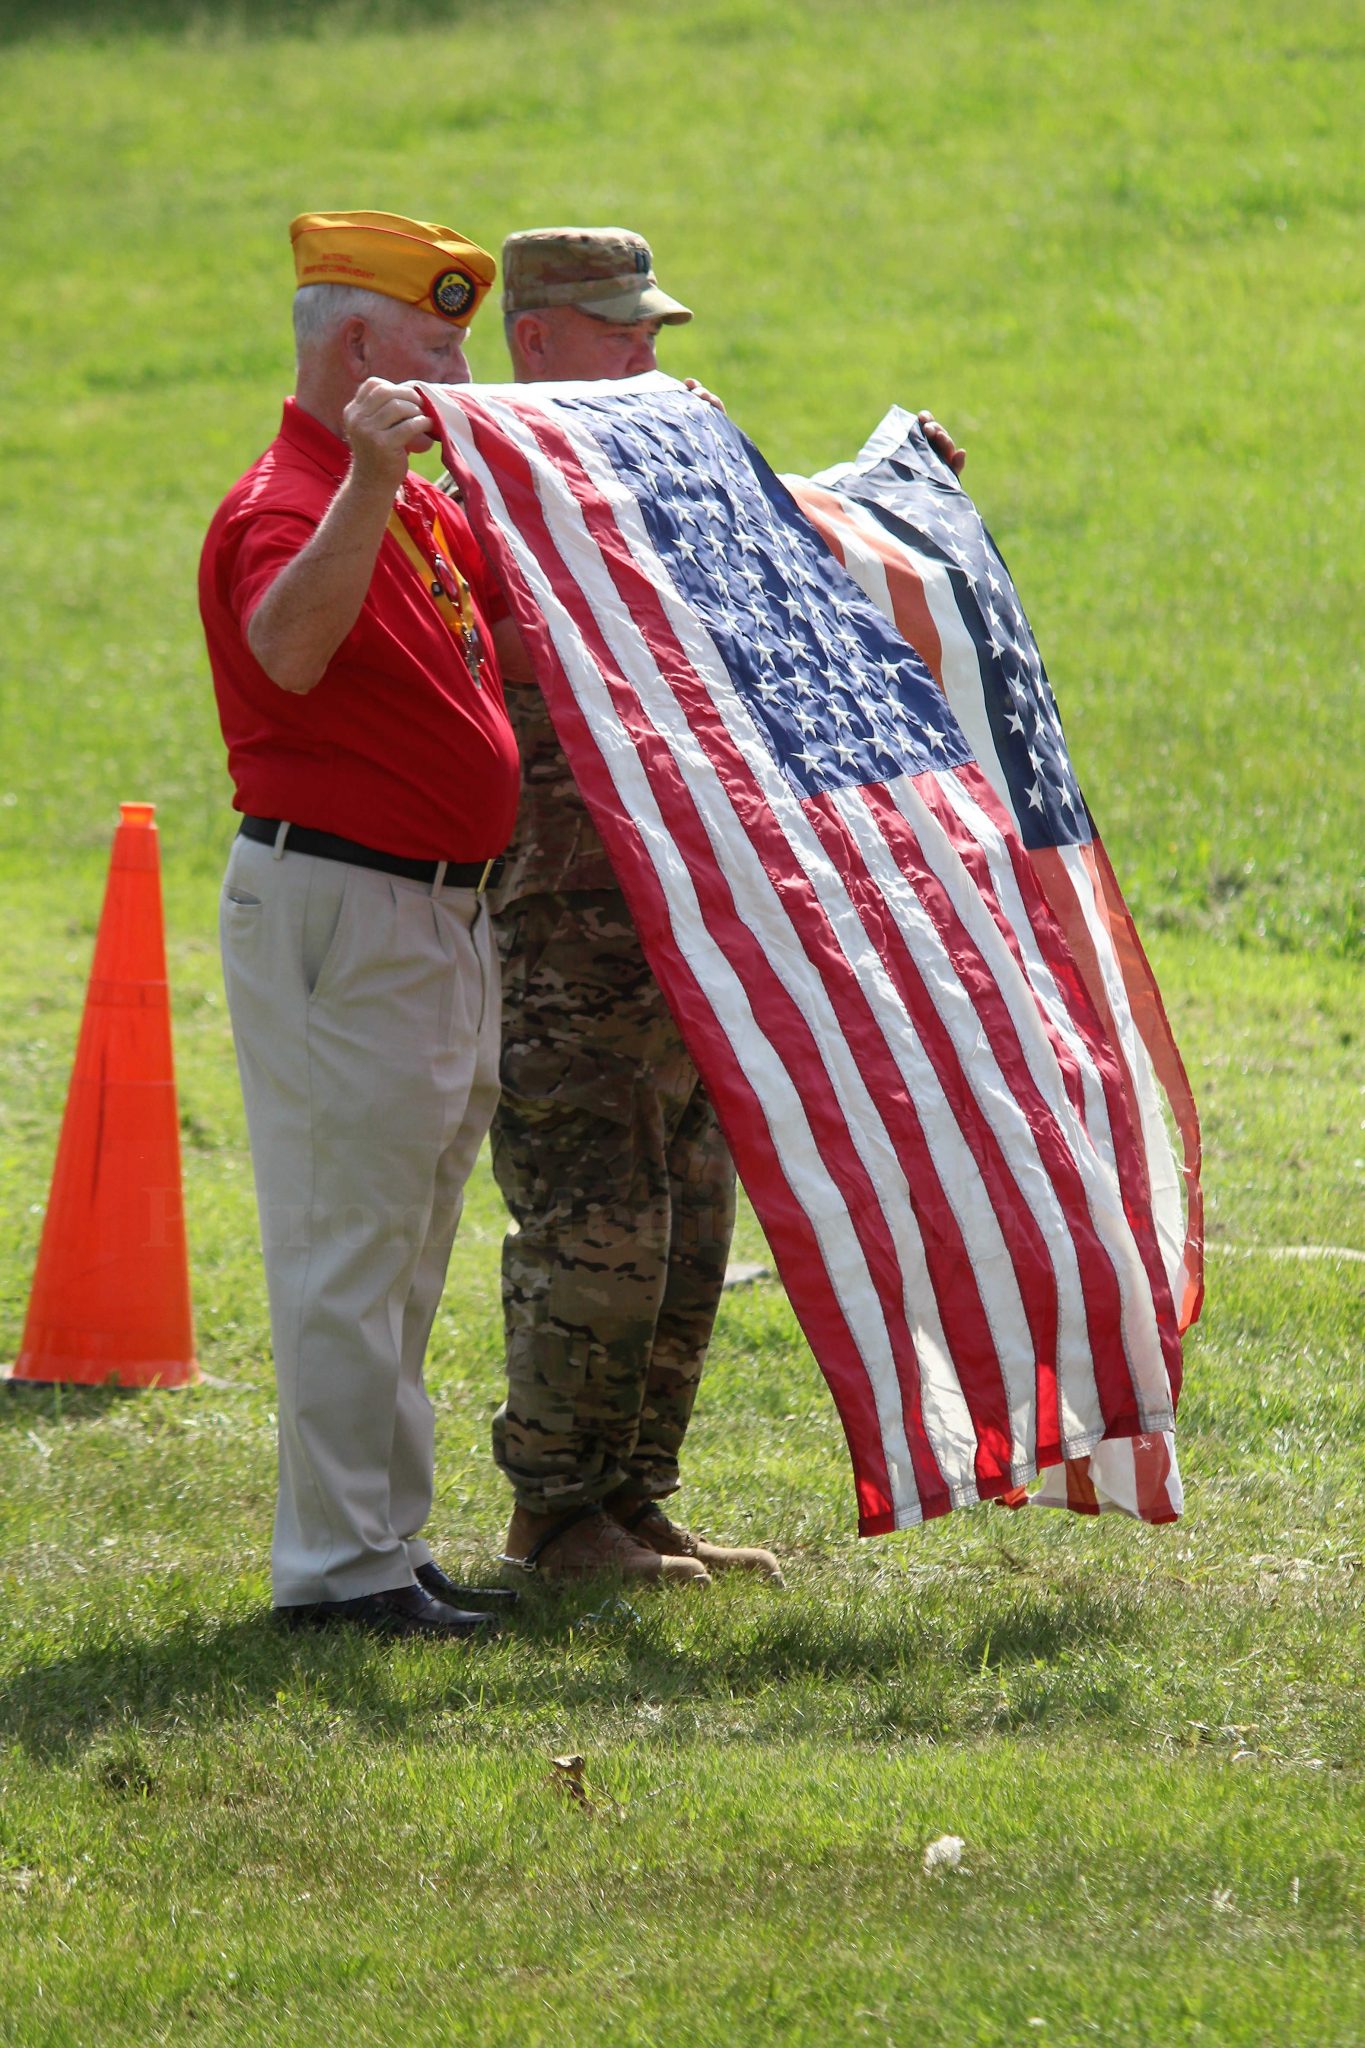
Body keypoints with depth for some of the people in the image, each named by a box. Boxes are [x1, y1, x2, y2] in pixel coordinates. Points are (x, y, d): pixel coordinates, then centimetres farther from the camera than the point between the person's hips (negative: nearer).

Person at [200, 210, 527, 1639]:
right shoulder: (283, 507, -16)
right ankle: (337, 1563, -6)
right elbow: (289, 649, -39)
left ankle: (384, 1538, 22)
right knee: (345, 1245, -8)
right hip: (335, 912, -10)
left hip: (439, 914, 10)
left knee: (404, 1245, 14)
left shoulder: (425, 513, 16)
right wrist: (366, 482, -50)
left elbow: (525, 623, 32)